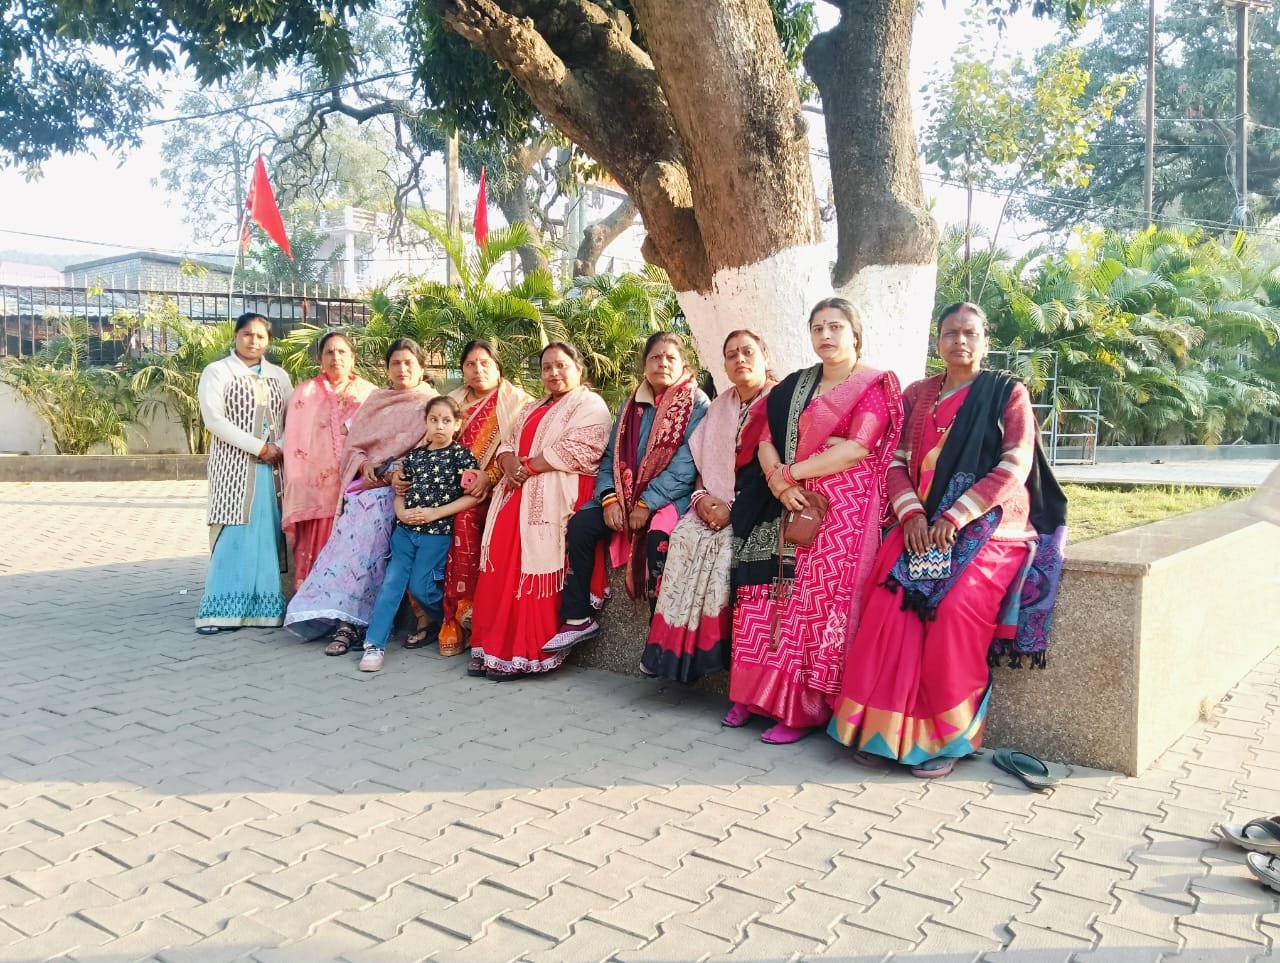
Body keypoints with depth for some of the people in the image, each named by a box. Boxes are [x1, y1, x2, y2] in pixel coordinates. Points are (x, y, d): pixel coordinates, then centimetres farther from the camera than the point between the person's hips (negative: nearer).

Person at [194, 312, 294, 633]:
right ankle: (222, 609, -5)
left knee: (269, 531, 0)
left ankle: (264, 604, 6)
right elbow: (213, 419, -9)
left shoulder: (279, 376, 16)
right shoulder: (217, 372, 3)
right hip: (233, 465, -4)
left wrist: (282, 449, -9)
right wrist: (259, 447, -14)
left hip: (272, 466, 4)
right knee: (234, 532, -9)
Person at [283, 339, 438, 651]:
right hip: (362, 485, 4)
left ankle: (347, 622, -19)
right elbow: (353, 443, 16)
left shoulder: (430, 403, 7)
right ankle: (347, 620, -17)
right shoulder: (375, 400, 22)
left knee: (365, 544, -22)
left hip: (396, 488, -4)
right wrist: (364, 465, -5)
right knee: (351, 541, -15)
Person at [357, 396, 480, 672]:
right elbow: (400, 492, 15)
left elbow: (474, 495, -12)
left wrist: (436, 512, -15)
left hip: (437, 533, -4)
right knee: (391, 582, -1)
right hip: (405, 530, 5)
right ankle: (375, 644, 1)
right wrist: (401, 512, -7)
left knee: (420, 586, -3)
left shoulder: (460, 454, -4)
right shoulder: (415, 454, 11)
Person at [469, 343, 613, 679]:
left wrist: (527, 467, -11)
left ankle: (525, 654, -6)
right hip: (515, 495, 8)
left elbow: (574, 451, -13)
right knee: (501, 570, -2)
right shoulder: (534, 408, 28)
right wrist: (510, 465, -4)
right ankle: (494, 648, 3)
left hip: (554, 500, -7)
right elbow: (507, 444, 20)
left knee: (532, 572, -13)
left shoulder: (590, 405, 1)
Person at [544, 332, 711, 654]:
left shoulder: (697, 404, -3)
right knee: (580, 524, -14)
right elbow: (611, 454, 10)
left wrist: (647, 504, -19)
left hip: (673, 497, -6)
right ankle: (578, 618, -7)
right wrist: (609, 497, -8)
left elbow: (685, 465, -14)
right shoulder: (632, 405, 15)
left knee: (658, 539, -34)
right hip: (628, 494, 6)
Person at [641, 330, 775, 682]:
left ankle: (715, 649, -25)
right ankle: (679, 646, -23)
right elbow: (703, 460, 15)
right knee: (685, 533, -24)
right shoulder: (720, 408, 19)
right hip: (715, 504, 5)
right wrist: (702, 496, -5)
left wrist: (735, 507, -18)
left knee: (724, 542, -32)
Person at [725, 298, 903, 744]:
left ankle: (804, 709, -1)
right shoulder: (794, 385, 18)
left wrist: (789, 473, -12)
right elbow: (767, 440, 9)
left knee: (818, 601, -9)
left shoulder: (876, 385, -1)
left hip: (843, 511, -6)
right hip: (789, 506, 6)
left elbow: (858, 448, -14)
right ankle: (759, 693, 9)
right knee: (769, 594, 0)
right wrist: (777, 480, -12)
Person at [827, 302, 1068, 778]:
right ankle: (884, 728, -11)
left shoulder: (1008, 393, 4)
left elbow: (1014, 468, -6)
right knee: (891, 601, -22)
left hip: (987, 525, -3)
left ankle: (947, 736, -10)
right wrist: (911, 513, -9)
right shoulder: (917, 395, 15)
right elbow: (896, 462, 10)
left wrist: (954, 518, -15)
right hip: (922, 524, 3)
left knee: (956, 607, -27)